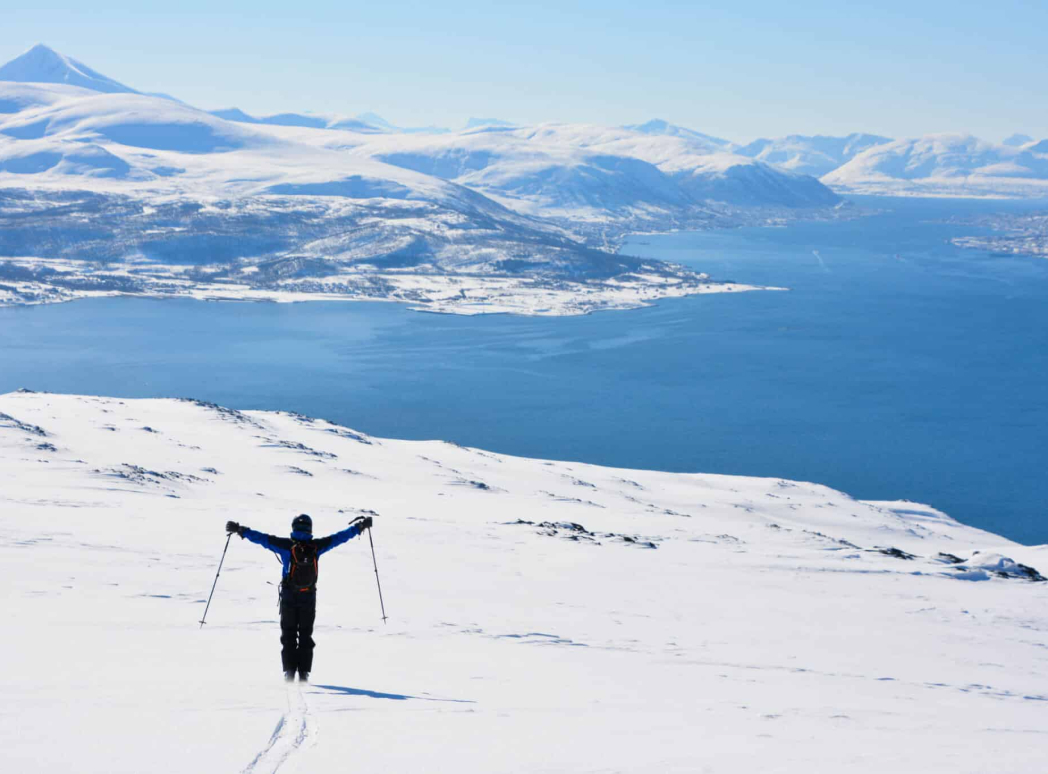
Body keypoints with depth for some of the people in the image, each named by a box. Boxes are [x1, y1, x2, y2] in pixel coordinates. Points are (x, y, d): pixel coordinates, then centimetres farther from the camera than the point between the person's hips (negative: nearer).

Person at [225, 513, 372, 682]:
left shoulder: (286, 545, -11)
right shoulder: (316, 546, -7)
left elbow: (262, 538, -13)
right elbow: (340, 537, 0)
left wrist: (240, 530, -7)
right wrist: (360, 526, 10)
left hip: (288, 597, -1)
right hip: (309, 598, 1)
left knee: (288, 636, 9)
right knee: (306, 636, 10)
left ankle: (289, 671, 0)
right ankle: (304, 673, 3)